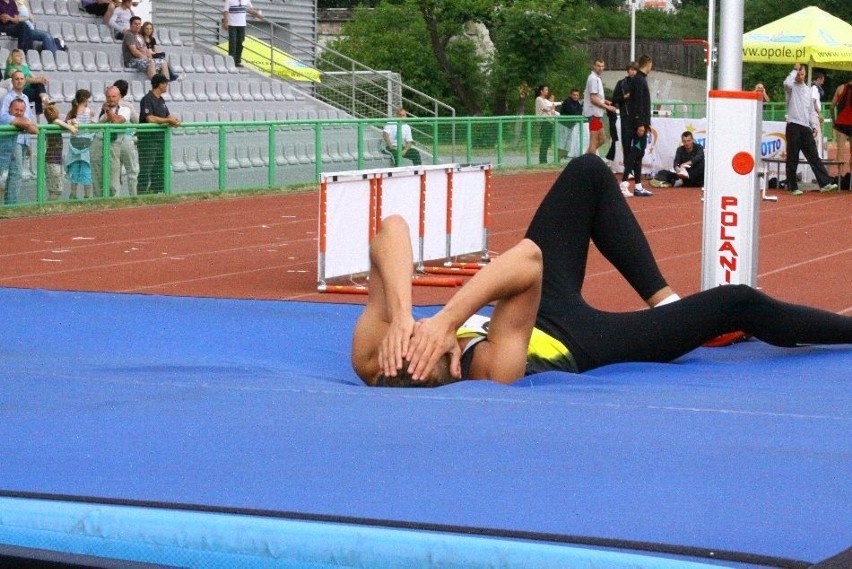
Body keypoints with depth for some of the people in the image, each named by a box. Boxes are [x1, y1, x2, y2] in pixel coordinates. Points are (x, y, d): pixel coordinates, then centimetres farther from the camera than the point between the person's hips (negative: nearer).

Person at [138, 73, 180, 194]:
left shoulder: (161, 100, 16)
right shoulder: (147, 99, -12)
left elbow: (168, 115, 19)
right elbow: (150, 118, -21)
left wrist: (174, 120, -4)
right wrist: (168, 120, -17)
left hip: (160, 137, 9)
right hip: (148, 138, -9)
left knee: (160, 166, 10)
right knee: (146, 168, -8)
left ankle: (157, 191, 16)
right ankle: (143, 192, -8)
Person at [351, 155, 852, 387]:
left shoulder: (373, 362, -35)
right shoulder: (491, 370, -46)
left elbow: (393, 230, -43)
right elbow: (527, 259, -57)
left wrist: (402, 316, -56)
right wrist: (446, 320, -62)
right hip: (577, 339, -5)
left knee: (589, 174, 9)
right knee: (738, 304, 7)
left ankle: (664, 300, 24)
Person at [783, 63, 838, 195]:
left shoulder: (808, 89, 18)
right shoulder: (791, 87, 2)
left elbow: (811, 110, 19)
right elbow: (787, 83, -24)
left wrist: (814, 126, 9)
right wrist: (795, 69, -13)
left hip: (806, 127, 5)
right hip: (793, 126, -5)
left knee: (814, 156, 0)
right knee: (792, 158, -1)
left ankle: (825, 183, -6)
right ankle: (793, 187, 3)